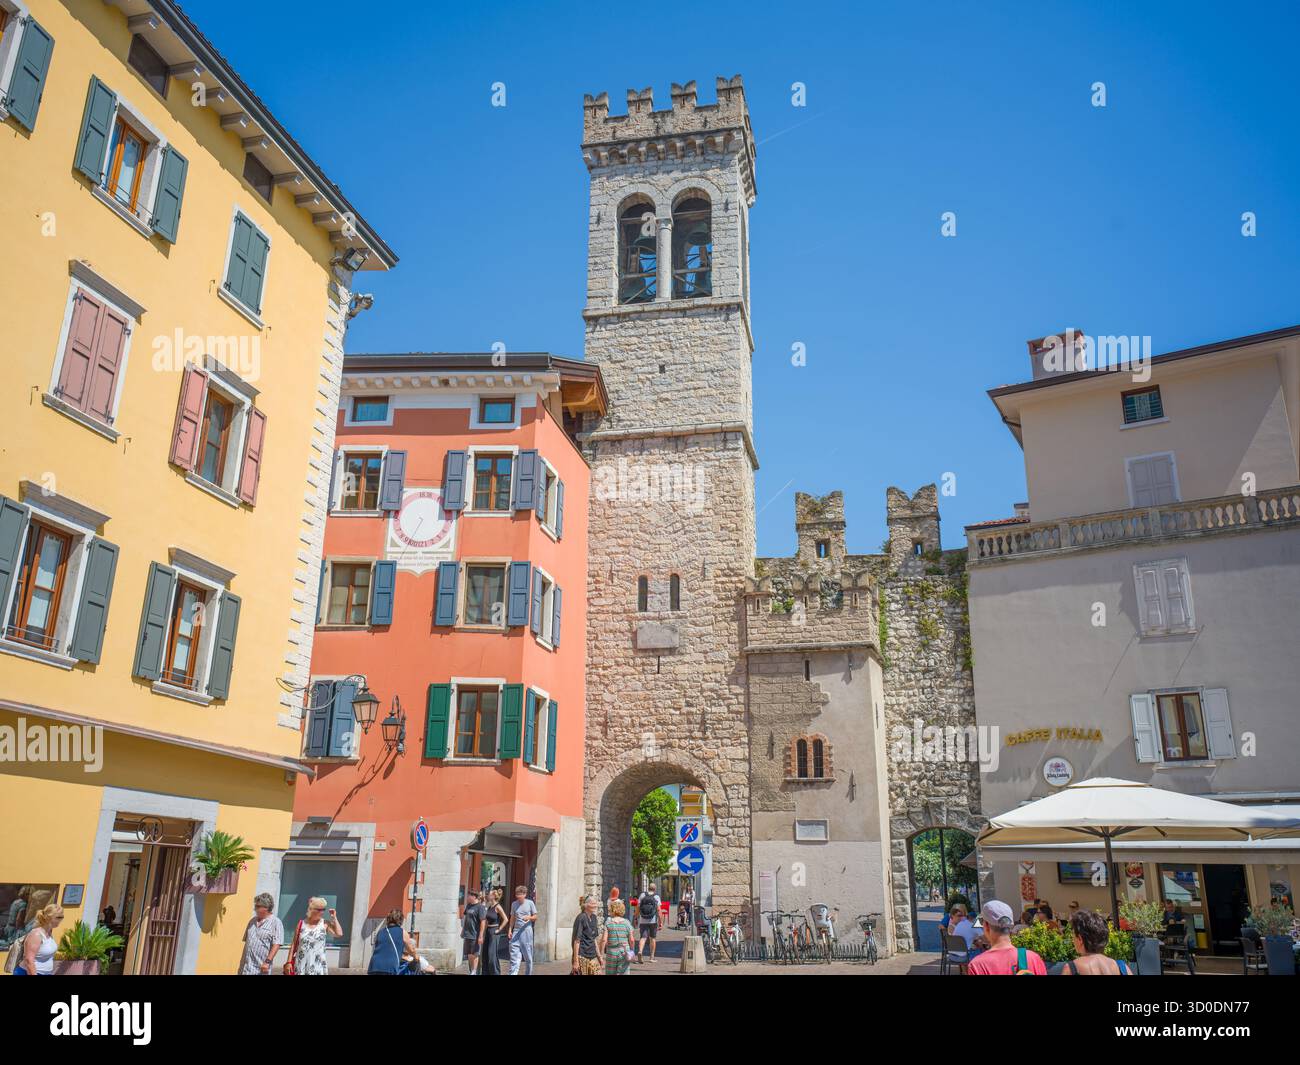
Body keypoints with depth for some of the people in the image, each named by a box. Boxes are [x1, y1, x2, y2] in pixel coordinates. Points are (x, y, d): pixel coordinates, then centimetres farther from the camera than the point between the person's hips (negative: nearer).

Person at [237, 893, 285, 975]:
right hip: (246, 967, 6)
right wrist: (241, 963, 18)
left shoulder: (276, 922, -7)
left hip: (260, 968, -6)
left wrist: (267, 961, -21)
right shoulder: (252, 921, 13)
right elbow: (246, 941, 19)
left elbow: (276, 944, -14)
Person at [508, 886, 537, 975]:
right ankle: (513, 973, -9)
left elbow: (535, 917, 2)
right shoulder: (514, 904, 7)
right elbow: (512, 918, 13)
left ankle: (528, 973, 21)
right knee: (514, 954, -7)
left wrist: (528, 917, -18)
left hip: (526, 931, -2)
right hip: (516, 931, 2)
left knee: (527, 955, 7)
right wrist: (510, 930, 4)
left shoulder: (530, 903, -2)